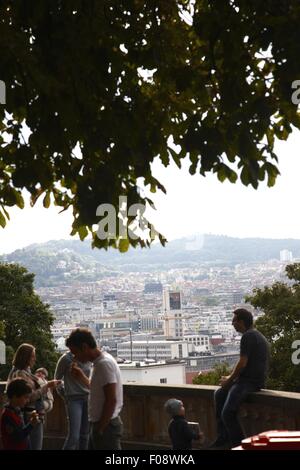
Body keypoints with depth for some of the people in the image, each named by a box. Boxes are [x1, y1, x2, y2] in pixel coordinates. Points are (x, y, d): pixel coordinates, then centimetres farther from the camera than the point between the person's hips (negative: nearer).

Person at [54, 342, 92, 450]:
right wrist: (65, 396, 7)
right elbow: (57, 379, 5)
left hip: (88, 398, 4)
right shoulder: (66, 358, -8)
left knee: (85, 435, 6)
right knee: (74, 436, -11)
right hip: (74, 399, -4)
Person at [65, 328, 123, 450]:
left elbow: (111, 400, -23)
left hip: (106, 426, -10)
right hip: (100, 424, 10)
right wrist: (81, 377, 13)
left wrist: (100, 429, -19)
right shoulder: (99, 362, 11)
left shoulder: (104, 363, -19)